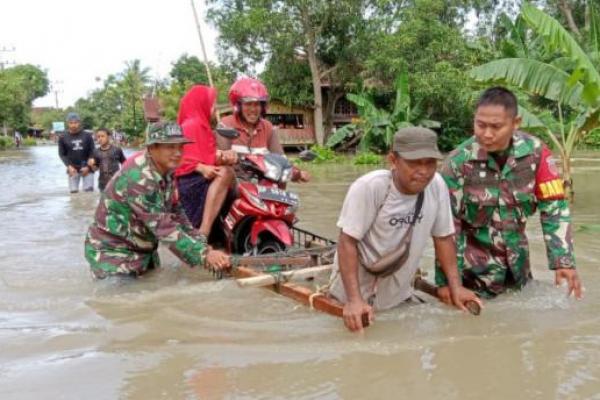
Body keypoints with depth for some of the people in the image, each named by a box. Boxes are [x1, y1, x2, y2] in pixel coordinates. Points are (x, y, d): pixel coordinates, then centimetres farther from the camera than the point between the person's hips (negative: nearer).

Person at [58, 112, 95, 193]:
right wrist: (69, 166, -12)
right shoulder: (63, 138, 2)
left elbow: (92, 152, 1)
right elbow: (62, 154, 3)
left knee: (89, 189, -5)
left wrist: (88, 166, -11)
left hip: (86, 168, 0)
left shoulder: (87, 136, 1)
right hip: (72, 169, 0)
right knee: (74, 190, 1)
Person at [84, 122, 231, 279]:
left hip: (143, 249, 9)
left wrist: (202, 245, -11)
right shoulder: (139, 177, -30)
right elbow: (164, 227, -34)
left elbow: (176, 212, 1)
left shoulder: (166, 172, -3)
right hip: (112, 251, -9)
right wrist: (204, 254, -36)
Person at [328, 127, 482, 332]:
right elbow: (347, 242, -22)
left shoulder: (437, 185, -12)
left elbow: (443, 237, 0)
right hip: (356, 295, -4)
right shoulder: (368, 187, -25)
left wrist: (456, 287, -4)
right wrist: (354, 300, -29)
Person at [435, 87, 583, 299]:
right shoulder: (458, 162, -20)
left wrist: (564, 261, -17)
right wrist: (448, 281, -16)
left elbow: (554, 208, -8)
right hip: (476, 265, -3)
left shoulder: (536, 152, -13)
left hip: (518, 259, 4)